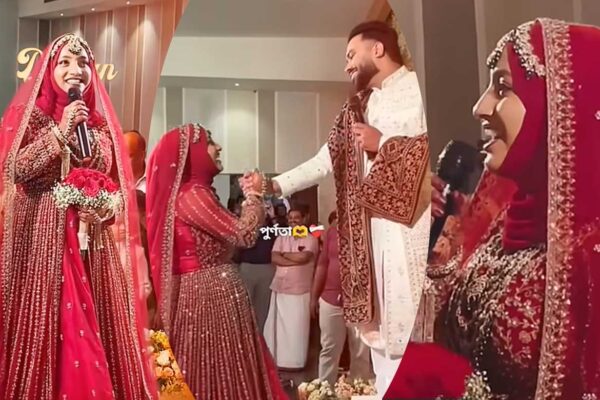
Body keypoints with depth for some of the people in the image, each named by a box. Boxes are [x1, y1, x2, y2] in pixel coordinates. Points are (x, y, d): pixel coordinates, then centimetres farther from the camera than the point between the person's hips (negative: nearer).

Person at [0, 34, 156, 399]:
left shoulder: (101, 122, 12)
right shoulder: (31, 115, 3)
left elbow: (117, 185, 11)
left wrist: (104, 211, -8)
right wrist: (60, 131, -15)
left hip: (93, 240, 3)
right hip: (43, 238, -3)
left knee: (97, 325, 4)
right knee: (48, 321, -4)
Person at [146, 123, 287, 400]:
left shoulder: (194, 191, 14)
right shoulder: (192, 195, -15)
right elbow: (244, 234, -18)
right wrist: (254, 195, -6)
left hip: (206, 288, 10)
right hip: (212, 290, -10)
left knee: (208, 365, 15)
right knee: (221, 367, 0)